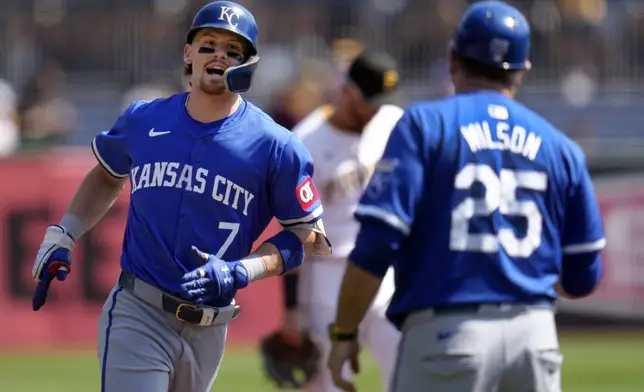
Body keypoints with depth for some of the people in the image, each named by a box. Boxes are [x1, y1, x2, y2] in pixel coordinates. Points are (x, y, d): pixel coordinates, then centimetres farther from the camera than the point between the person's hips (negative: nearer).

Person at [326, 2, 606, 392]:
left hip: (446, 333, -4)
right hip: (536, 335, 4)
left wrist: (344, 333, -2)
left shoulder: (424, 124, 0)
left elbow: (377, 242, -9)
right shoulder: (559, 146, 11)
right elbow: (583, 278, 13)